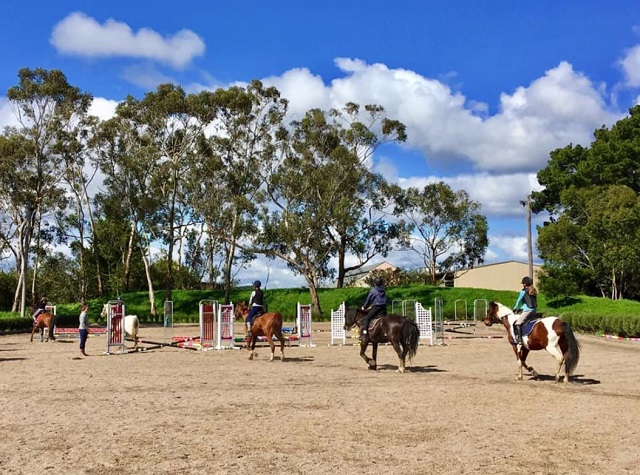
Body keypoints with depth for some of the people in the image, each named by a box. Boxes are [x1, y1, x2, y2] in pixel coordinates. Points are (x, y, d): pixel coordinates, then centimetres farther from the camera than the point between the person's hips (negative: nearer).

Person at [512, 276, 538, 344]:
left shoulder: (523, 292, -5)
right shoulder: (534, 292, 16)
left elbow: (518, 301, 4)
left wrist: (515, 309, 22)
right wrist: (520, 308, 26)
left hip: (527, 310, -9)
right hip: (534, 311, 9)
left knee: (517, 323, -15)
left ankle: (519, 339, -28)